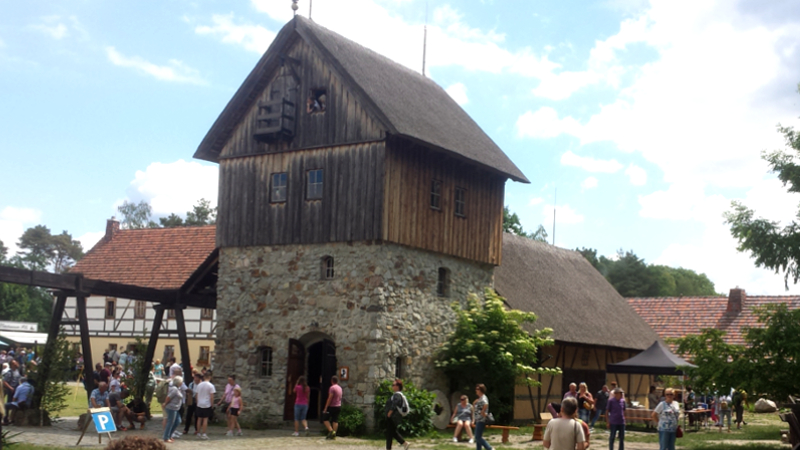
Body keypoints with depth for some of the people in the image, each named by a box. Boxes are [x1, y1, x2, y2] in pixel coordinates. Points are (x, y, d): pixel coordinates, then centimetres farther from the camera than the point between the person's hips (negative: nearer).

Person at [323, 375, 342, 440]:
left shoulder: (332, 387, -14)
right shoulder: (340, 388, 12)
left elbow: (330, 398, -17)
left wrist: (325, 408, -15)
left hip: (332, 406, -8)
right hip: (339, 406, 8)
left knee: (325, 419, 0)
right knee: (335, 420, 6)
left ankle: (331, 431, -14)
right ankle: (334, 434, 4)